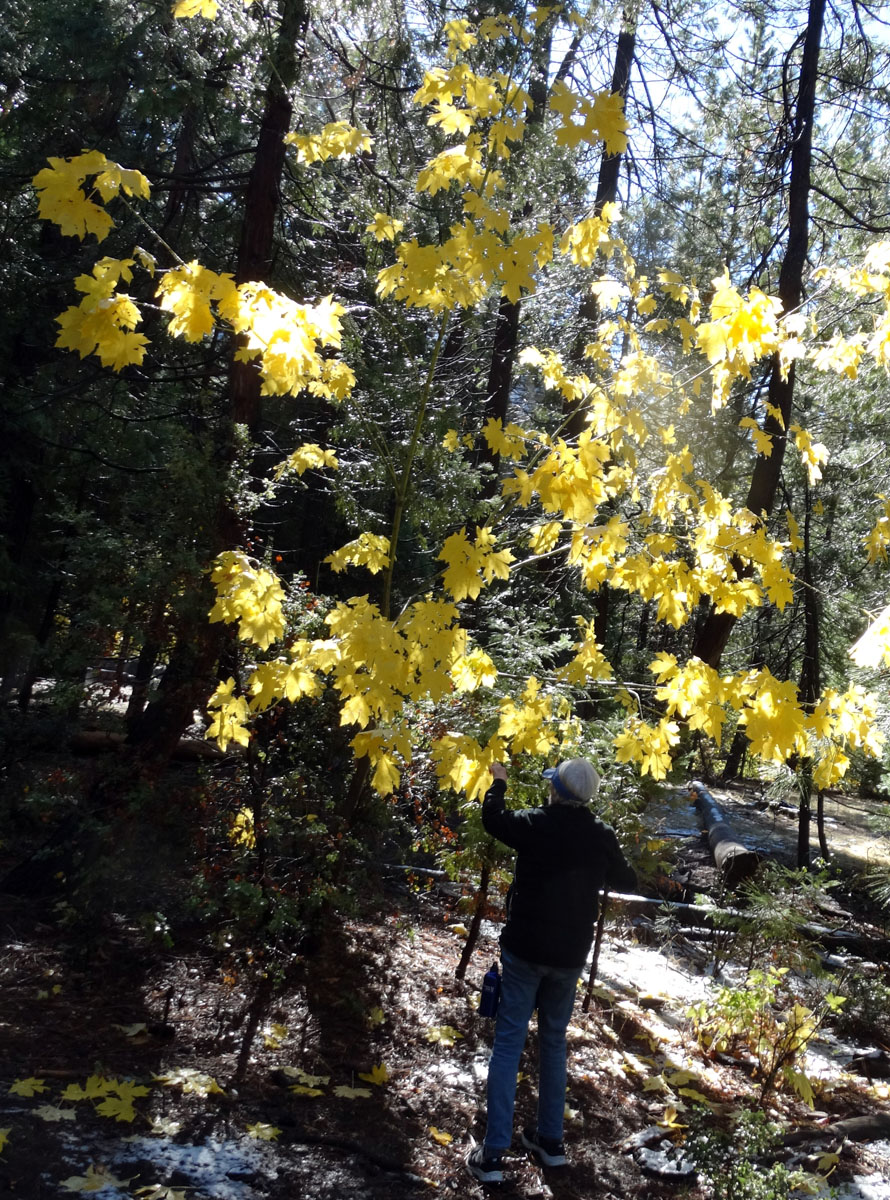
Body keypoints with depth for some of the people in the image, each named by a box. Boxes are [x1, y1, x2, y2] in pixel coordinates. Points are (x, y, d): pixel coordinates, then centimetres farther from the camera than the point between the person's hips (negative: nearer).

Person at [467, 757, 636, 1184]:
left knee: (508, 1044, 1)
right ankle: (550, 1141, 25)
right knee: (554, 1042, 18)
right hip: (570, 955, 3)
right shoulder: (601, 836, -7)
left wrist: (498, 782, 25)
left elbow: (493, 817, 7)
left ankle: (493, 1155, 0)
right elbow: (627, 880, 11)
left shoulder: (533, 824, -14)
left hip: (524, 949, -2)